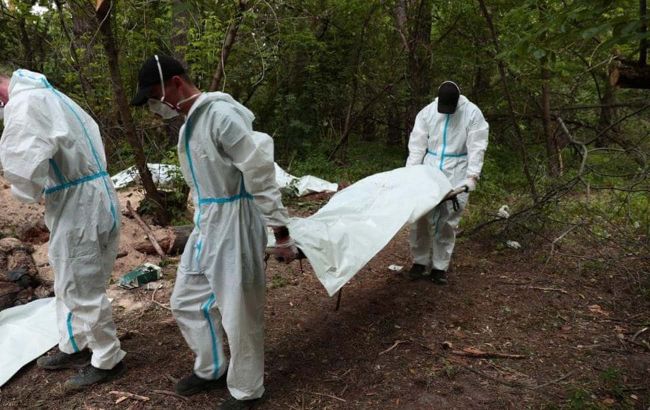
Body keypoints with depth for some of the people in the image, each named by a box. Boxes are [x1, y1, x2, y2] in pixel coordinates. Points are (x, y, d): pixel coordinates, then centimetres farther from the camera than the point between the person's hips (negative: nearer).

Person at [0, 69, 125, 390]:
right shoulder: (42, 94, 16)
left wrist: (28, 192, -5)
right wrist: (35, 188, 9)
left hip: (79, 206, -10)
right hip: (81, 200, 10)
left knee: (83, 289, 3)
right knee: (69, 284, 22)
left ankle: (108, 360, 19)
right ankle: (73, 347, 38)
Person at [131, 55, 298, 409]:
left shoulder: (222, 115, -19)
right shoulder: (191, 122, 12)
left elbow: (261, 174, -20)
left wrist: (281, 232, -20)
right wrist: (201, 217, 21)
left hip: (234, 225, -10)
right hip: (206, 224, 10)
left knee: (239, 314, 4)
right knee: (186, 302, 19)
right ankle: (211, 369, 39)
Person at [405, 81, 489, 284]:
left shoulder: (472, 113, -5)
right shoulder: (427, 111, 1)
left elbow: (476, 147, -8)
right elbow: (417, 144, 1)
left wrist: (472, 176, -17)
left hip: (456, 174, -2)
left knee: (447, 222, -1)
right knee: (420, 217, -1)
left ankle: (440, 266, 11)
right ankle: (420, 261, 13)